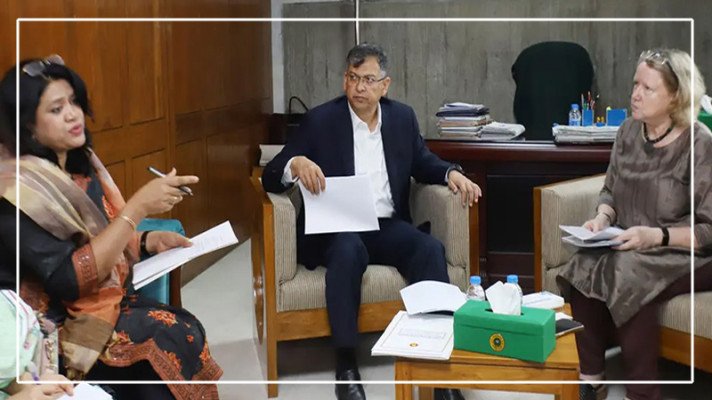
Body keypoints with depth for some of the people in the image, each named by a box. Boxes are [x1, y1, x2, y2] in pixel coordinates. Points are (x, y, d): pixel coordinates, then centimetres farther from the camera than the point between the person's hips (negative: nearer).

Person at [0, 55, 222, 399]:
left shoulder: (81, 165, 5)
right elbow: (70, 279, -26)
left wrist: (148, 241, -1)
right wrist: (138, 207, -27)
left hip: (109, 297, 7)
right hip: (61, 328, -7)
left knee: (188, 329, -18)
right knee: (177, 339, -23)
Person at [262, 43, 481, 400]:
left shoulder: (402, 117, 8)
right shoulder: (320, 120, -4)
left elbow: (422, 163, 22)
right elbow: (271, 176, -6)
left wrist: (451, 173, -1)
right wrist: (297, 164, -30)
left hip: (387, 226, 3)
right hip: (336, 229, -3)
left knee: (431, 249, -27)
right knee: (348, 250, -37)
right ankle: (346, 364, -29)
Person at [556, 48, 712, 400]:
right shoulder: (629, 131, 3)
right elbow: (610, 191, 15)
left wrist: (656, 236, -27)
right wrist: (602, 218, -6)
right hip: (630, 247, 6)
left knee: (630, 280, -32)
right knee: (582, 272, -21)